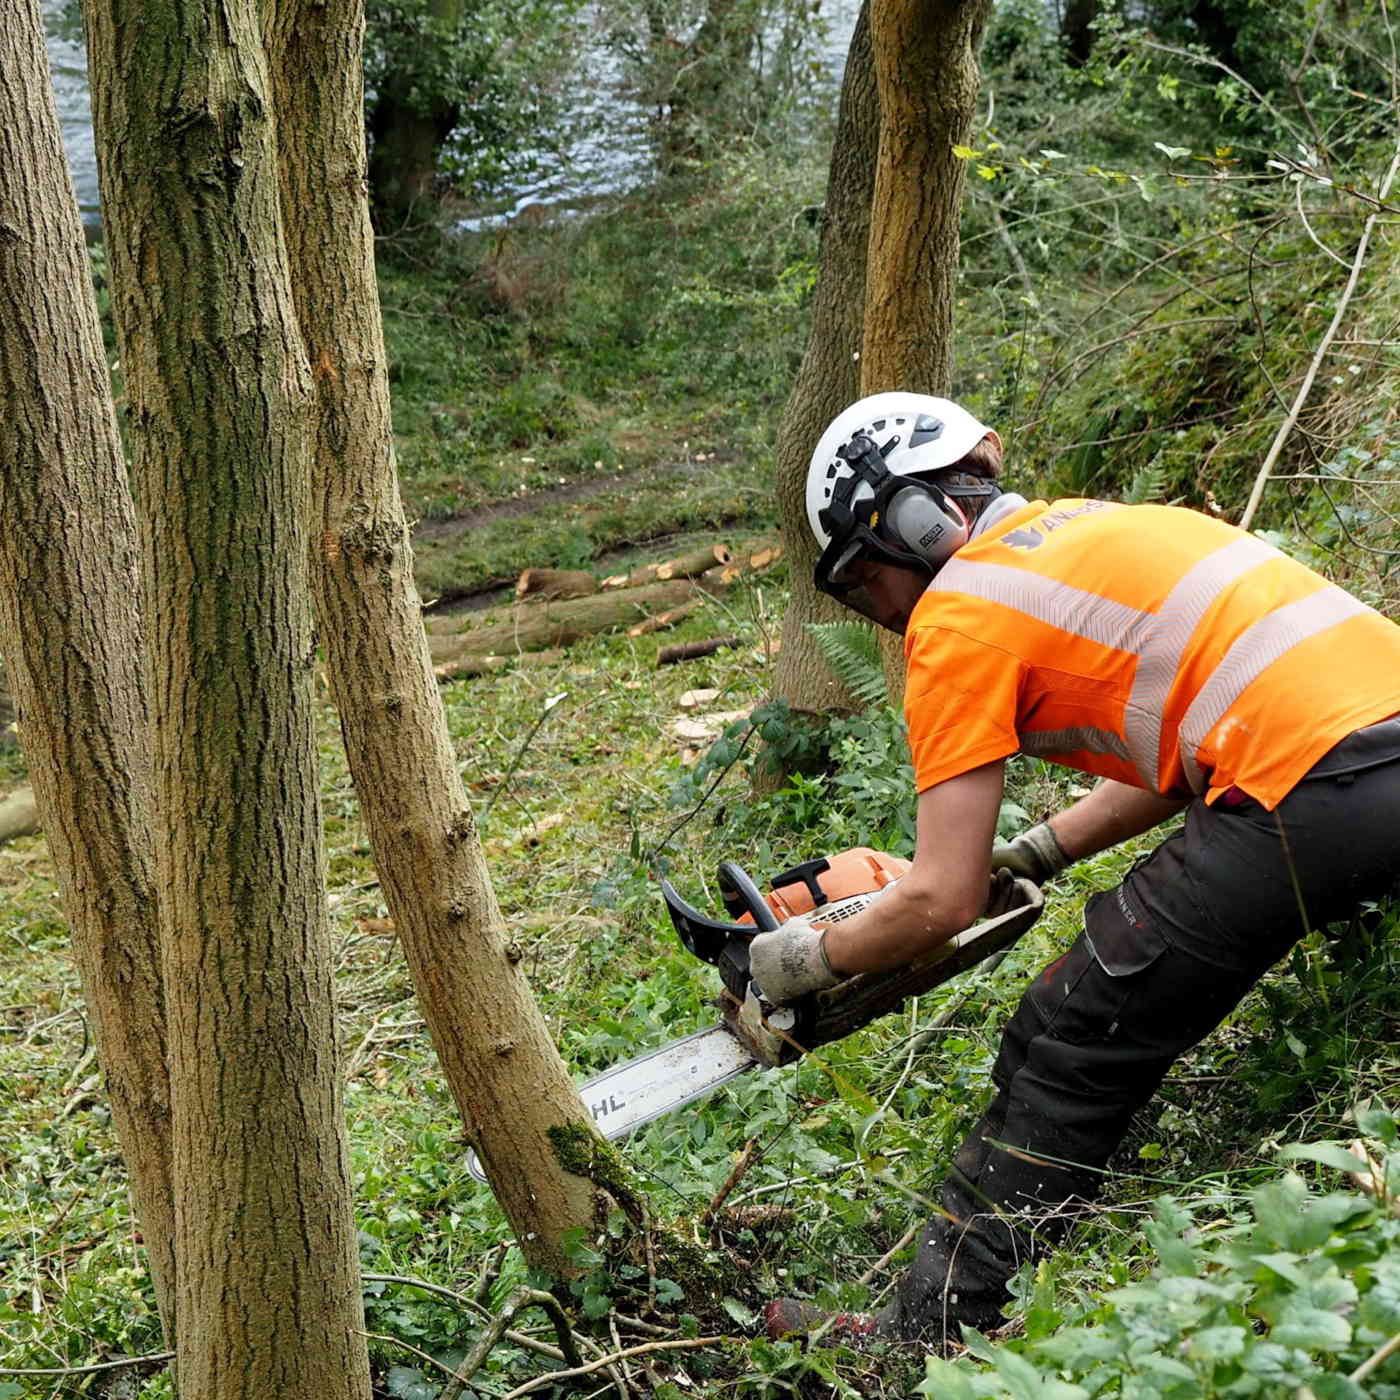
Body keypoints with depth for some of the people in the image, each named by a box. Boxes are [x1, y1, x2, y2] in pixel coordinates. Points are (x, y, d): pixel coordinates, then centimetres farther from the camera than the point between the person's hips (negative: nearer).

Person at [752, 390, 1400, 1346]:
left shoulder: (957, 612, -2)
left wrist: (808, 960, 14)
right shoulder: (1080, 525, 22)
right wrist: (1030, 856, 26)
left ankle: (928, 1333, 14)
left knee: (1072, 1048, 4)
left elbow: (942, 905, -2)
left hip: (1313, 787, -8)